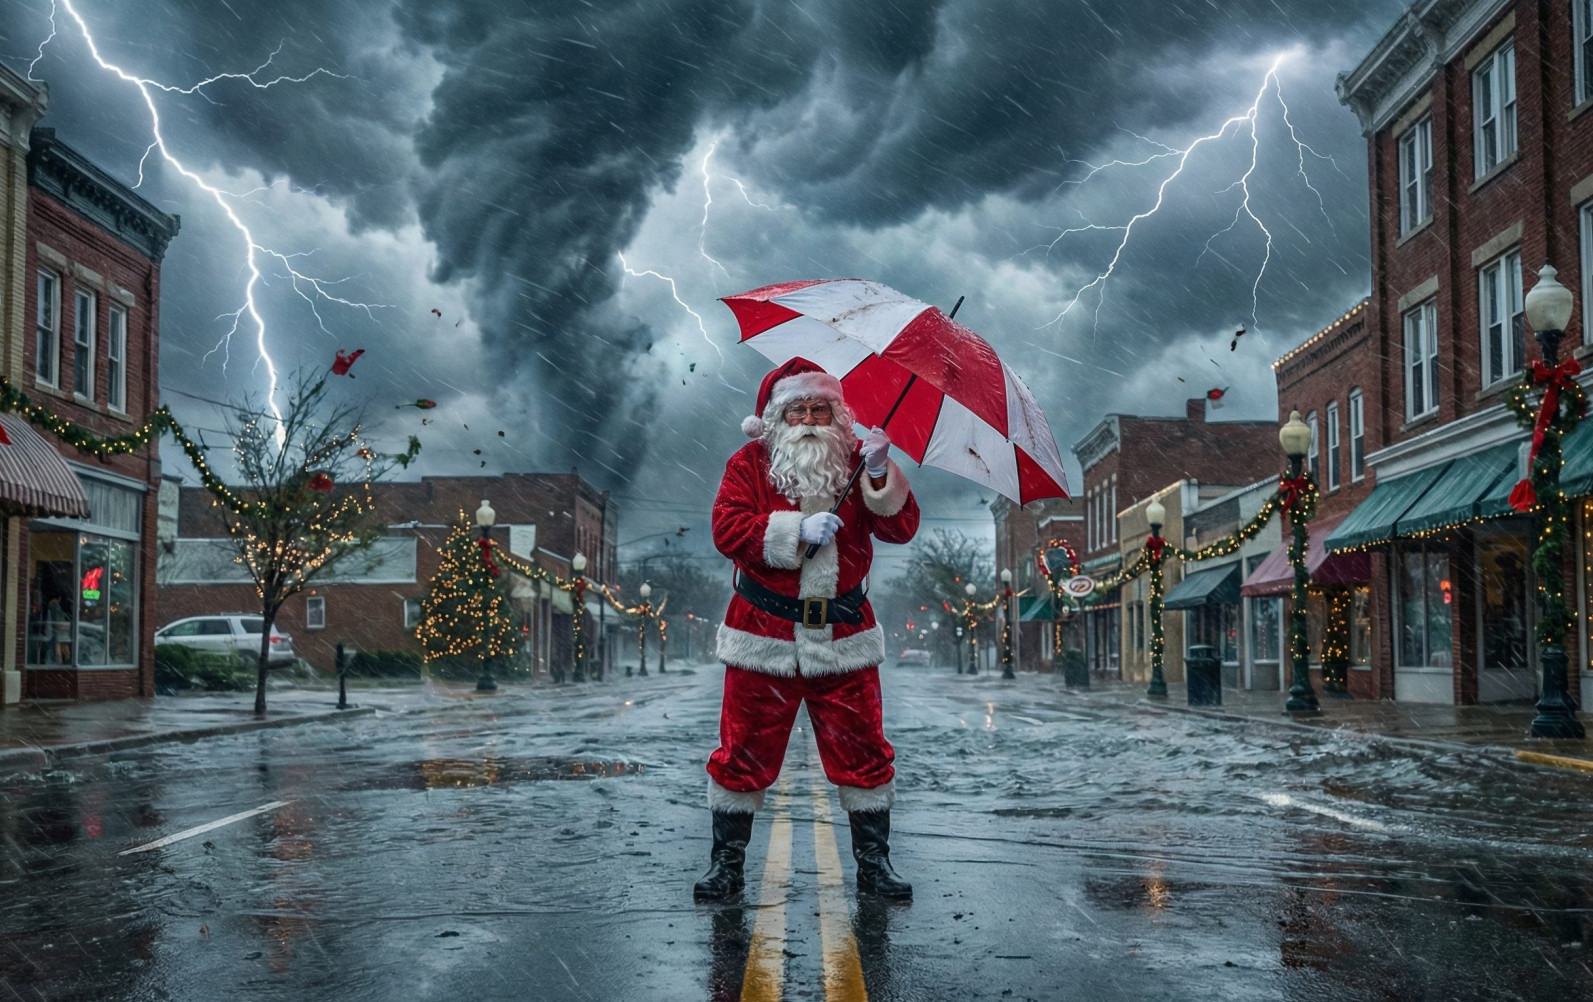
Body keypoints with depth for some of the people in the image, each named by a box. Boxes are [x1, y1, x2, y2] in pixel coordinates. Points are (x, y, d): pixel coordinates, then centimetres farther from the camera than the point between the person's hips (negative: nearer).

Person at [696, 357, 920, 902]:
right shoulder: (750, 462, 2)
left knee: (862, 750, 5)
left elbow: (901, 529, -3)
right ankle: (726, 863, 18)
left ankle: (873, 862, 20)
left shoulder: (856, 459, 7)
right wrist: (798, 529, -21)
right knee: (744, 751, 3)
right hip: (765, 632, -1)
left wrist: (881, 475, -20)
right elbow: (727, 528, -12)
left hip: (842, 633, 2)